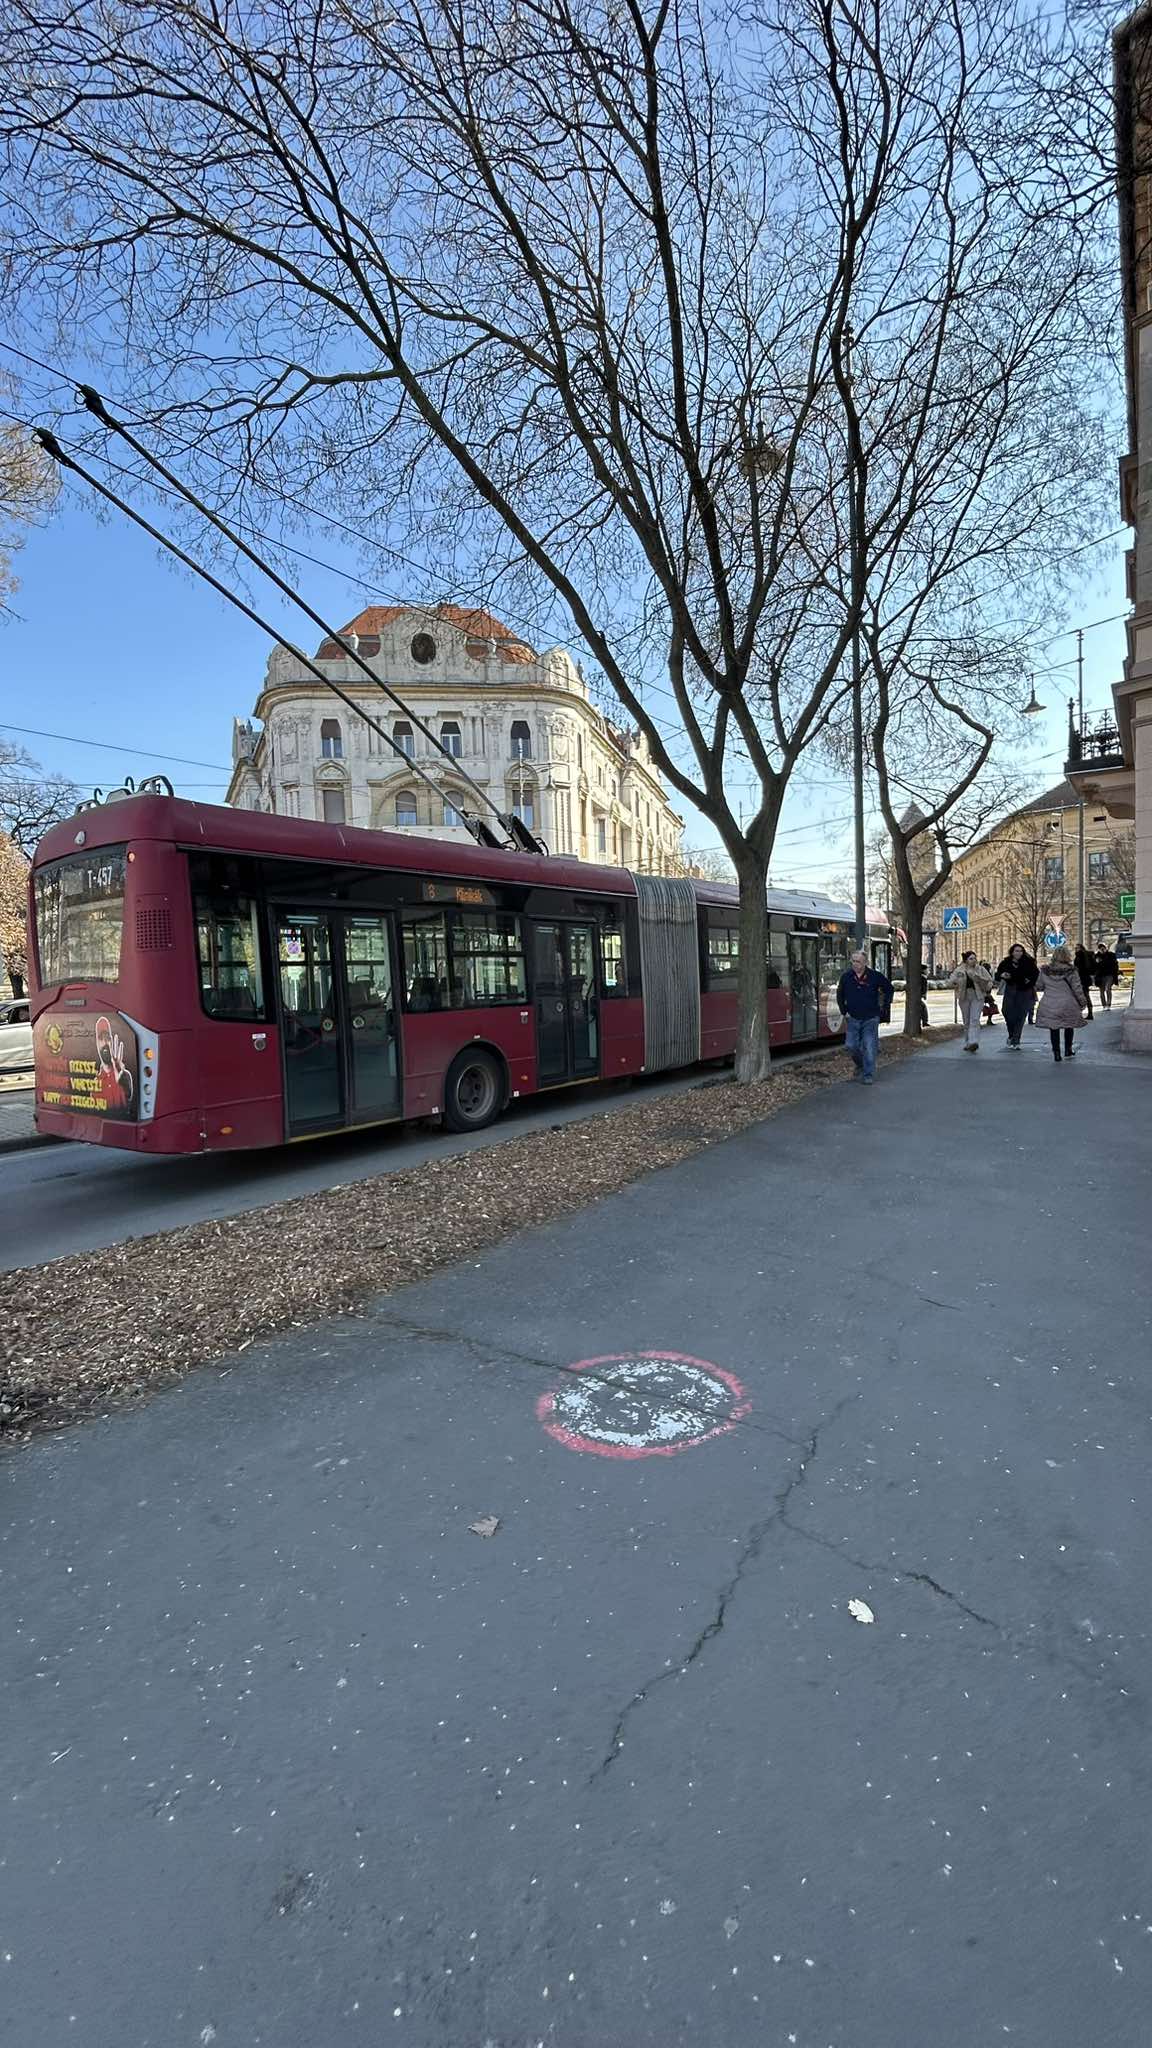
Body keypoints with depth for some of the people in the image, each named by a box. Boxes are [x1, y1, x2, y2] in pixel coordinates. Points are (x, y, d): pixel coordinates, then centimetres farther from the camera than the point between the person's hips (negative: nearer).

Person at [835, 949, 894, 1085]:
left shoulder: (875, 976, -5)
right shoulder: (846, 977, 0)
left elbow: (888, 988, 10)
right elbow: (840, 995, 15)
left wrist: (885, 1007, 6)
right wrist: (844, 1011, 7)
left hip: (870, 1018, -2)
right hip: (852, 1018, 2)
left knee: (869, 1048, -4)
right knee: (851, 1045, 1)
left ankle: (869, 1075, 5)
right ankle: (860, 1065, 29)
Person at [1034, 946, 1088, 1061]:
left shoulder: (1045, 971, -3)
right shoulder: (1071, 971, -9)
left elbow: (1039, 986, 7)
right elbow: (1077, 989, -6)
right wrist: (1082, 1002, 5)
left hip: (1049, 1005, 1)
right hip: (1067, 1005, -1)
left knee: (1053, 1029, 9)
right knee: (1069, 1027, 19)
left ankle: (1056, 1053, 9)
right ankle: (1068, 1050, 25)